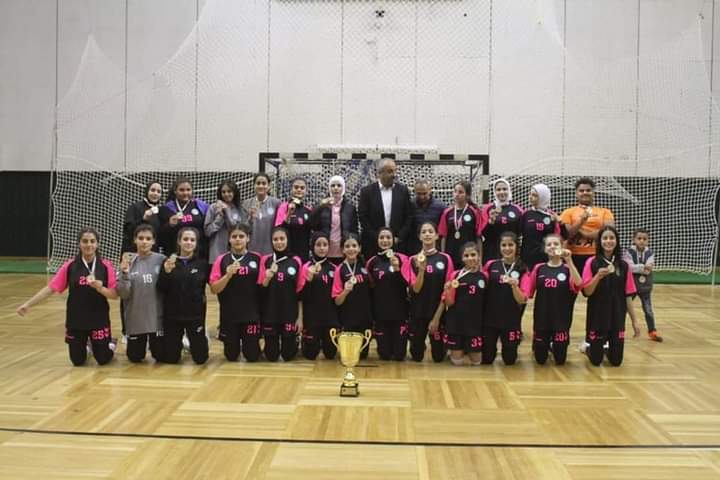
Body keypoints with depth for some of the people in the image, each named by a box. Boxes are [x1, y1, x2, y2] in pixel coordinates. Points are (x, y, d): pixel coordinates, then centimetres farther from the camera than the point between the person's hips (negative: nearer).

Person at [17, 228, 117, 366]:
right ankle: (85, 346, 43)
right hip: (75, 321, 1)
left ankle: (110, 344, 39)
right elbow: (50, 288, -3)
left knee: (103, 360, 6)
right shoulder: (70, 266, -3)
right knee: (78, 362, 10)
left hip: (99, 320, -1)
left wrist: (100, 288, -26)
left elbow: (115, 294, -8)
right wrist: (28, 304, -8)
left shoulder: (106, 266, -7)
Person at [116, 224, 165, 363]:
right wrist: (125, 273, -22)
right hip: (135, 318, 1)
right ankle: (136, 346, 46)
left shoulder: (161, 260, -6)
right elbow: (123, 294, -9)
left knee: (161, 356, 9)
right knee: (135, 357, 13)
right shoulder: (128, 261, -4)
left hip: (157, 317, -1)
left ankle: (154, 345, 42)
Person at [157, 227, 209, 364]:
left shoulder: (202, 263, -1)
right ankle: (178, 346, 41)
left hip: (195, 314, 0)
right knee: (170, 358, 8)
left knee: (200, 358, 2)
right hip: (172, 314, 1)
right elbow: (161, 288, -8)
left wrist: (203, 297, -7)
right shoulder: (168, 261, -1)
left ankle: (197, 344, 35)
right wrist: (166, 271, -22)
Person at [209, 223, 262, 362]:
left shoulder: (257, 258, 0)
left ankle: (248, 343, 35)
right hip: (229, 315, 1)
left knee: (252, 356, 2)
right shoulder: (222, 260, 0)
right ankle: (235, 343, 41)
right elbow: (214, 289, -5)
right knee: (231, 356, 8)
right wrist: (228, 275, -17)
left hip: (252, 314, 0)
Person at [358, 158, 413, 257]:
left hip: (398, 244, 1)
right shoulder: (367, 191, 1)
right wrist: (378, 238, -8)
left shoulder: (403, 190, 6)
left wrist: (399, 238, -3)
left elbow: (408, 217, 6)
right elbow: (363, 218, -3)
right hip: (373, 245, -1)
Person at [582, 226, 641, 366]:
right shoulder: (592, 263, -7)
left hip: (617, 316, 2)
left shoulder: (624, 265, 1)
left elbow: (628, 295, 5)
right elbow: (587, 292, -10)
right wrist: (598, 276, -26)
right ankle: (589, 348, 35)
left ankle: (607, 348, 36)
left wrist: (634, 320, 4)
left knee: (616, 361, 4)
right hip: (597, 315, -2)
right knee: (596, 361, 2)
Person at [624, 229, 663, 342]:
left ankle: (652, 331, 16)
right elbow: (629, 267, -23)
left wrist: (636, 268, -25)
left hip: (645, 286, 2)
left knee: (648, 309, 6)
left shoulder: (650, 253, -4)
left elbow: (648, 269, -16)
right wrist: (643, 267, -27)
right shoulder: (629, 252, -11)